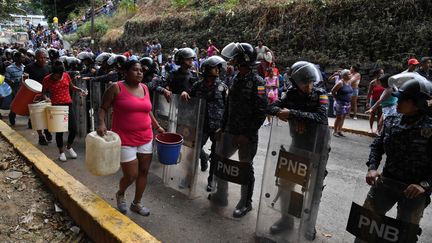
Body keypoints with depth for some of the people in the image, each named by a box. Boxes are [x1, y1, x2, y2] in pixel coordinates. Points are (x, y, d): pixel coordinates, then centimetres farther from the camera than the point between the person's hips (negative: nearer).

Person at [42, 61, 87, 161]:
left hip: (68, 104, 3)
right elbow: (43, 92, 3)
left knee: (73, 129, 0)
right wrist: (46, 98, -18)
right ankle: (61, 152, 24)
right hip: (56, 106, -2)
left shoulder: (66, 75, 1)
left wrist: (80, 90, -1)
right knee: (59, 130, 3)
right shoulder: (47, 79, -6)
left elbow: (71, 87, 17)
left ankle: (69, 147, 29)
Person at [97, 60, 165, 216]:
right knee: (131, 175, -3)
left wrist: (157, 126, 14)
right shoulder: (116, 88, -9)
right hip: (125, 139, -5)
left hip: (145, 138, 6)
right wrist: (101, 123, -21)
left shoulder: (145, 88, 7)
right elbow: (103, 108, -4)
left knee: (144, 171, 10)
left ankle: (137, 203, 30)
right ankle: (120, 194, 32)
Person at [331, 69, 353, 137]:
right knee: (339, 117, -2)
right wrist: (337, 98, -4)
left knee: (343, 118, 10)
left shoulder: (349, 83, 9)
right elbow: (333, 91, -12)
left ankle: (339, 131, 19)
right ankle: (335, 131, 8)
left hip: (347, 103, 7)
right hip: (340, 103, -7)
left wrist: (349, 102, 14)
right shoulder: (340, 83, -14)